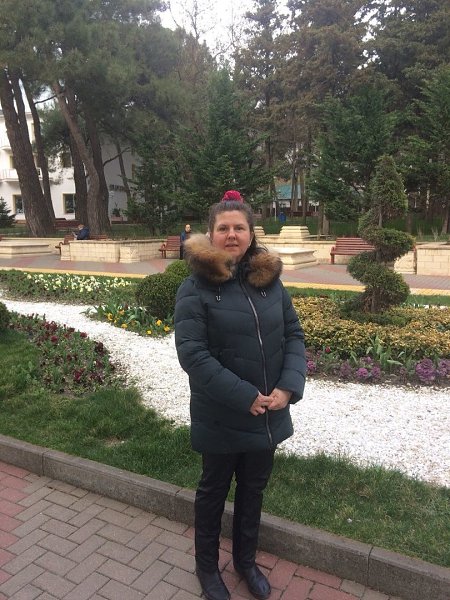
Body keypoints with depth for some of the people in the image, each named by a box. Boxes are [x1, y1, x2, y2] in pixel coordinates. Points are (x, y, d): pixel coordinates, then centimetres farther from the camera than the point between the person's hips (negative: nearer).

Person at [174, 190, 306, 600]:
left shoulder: (270, 279, 0)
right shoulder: (195, 287, -13)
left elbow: (294, 335, 2)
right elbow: (192, 354, -19)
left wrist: (288, 387, -14)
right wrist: (245, 397, -21)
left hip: (270, 415, 4)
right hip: (220, 418, -4)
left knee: (254, 489, 22)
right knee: (214, 491, 18)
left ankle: (246, 559, 48)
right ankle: (207, 565, 44)